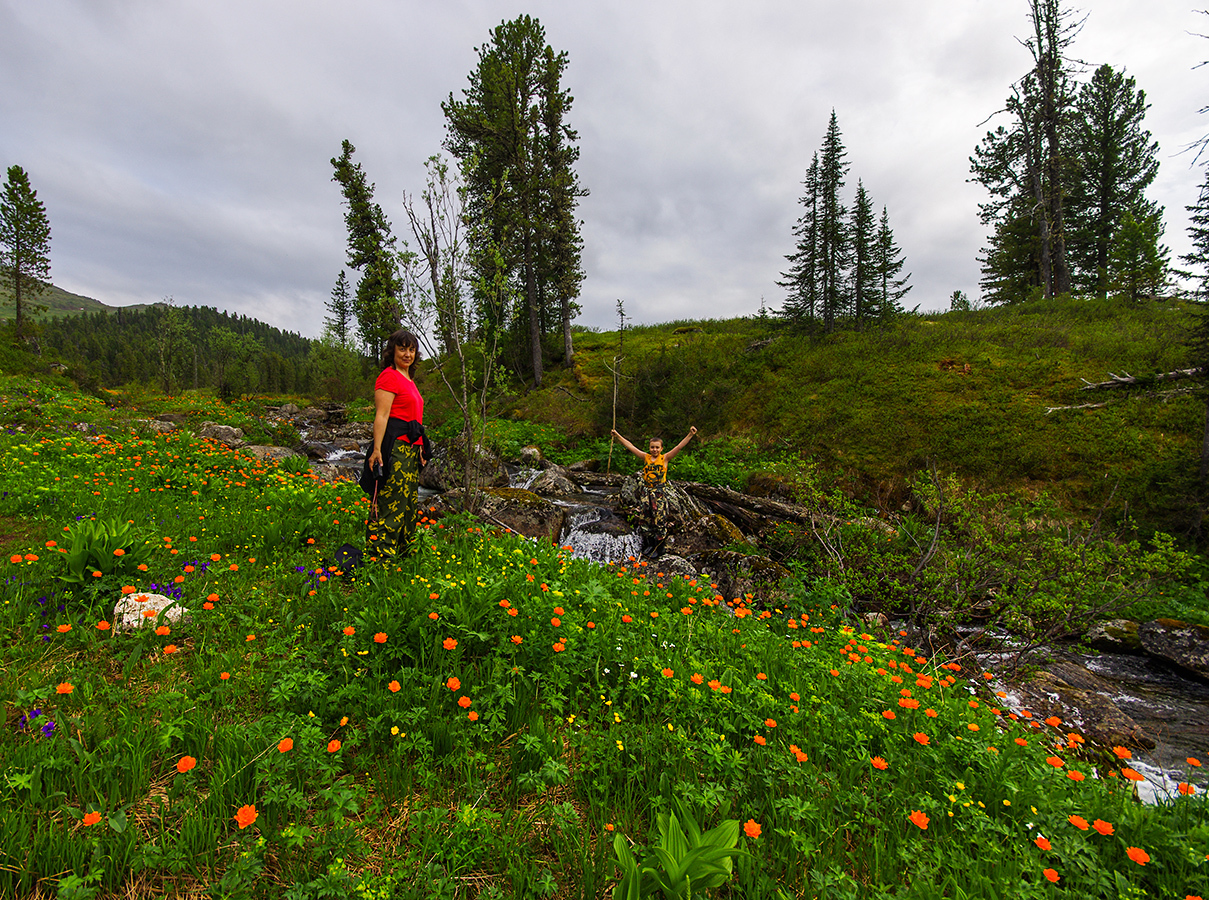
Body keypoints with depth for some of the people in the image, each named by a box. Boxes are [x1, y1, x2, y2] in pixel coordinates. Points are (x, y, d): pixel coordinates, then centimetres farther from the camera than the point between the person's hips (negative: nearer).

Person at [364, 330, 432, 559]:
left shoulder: (408, 379, 21)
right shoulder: (389, 377, -7)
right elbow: (381, 415, -16)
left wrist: (421, 449, 23)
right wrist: (377, 450, -23)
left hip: (411, 448, 10)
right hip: (395, 446, -10)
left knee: (409, 502, 12)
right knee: (390, 500, -11)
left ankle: (407, 553, 21)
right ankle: (379, 553, -6)